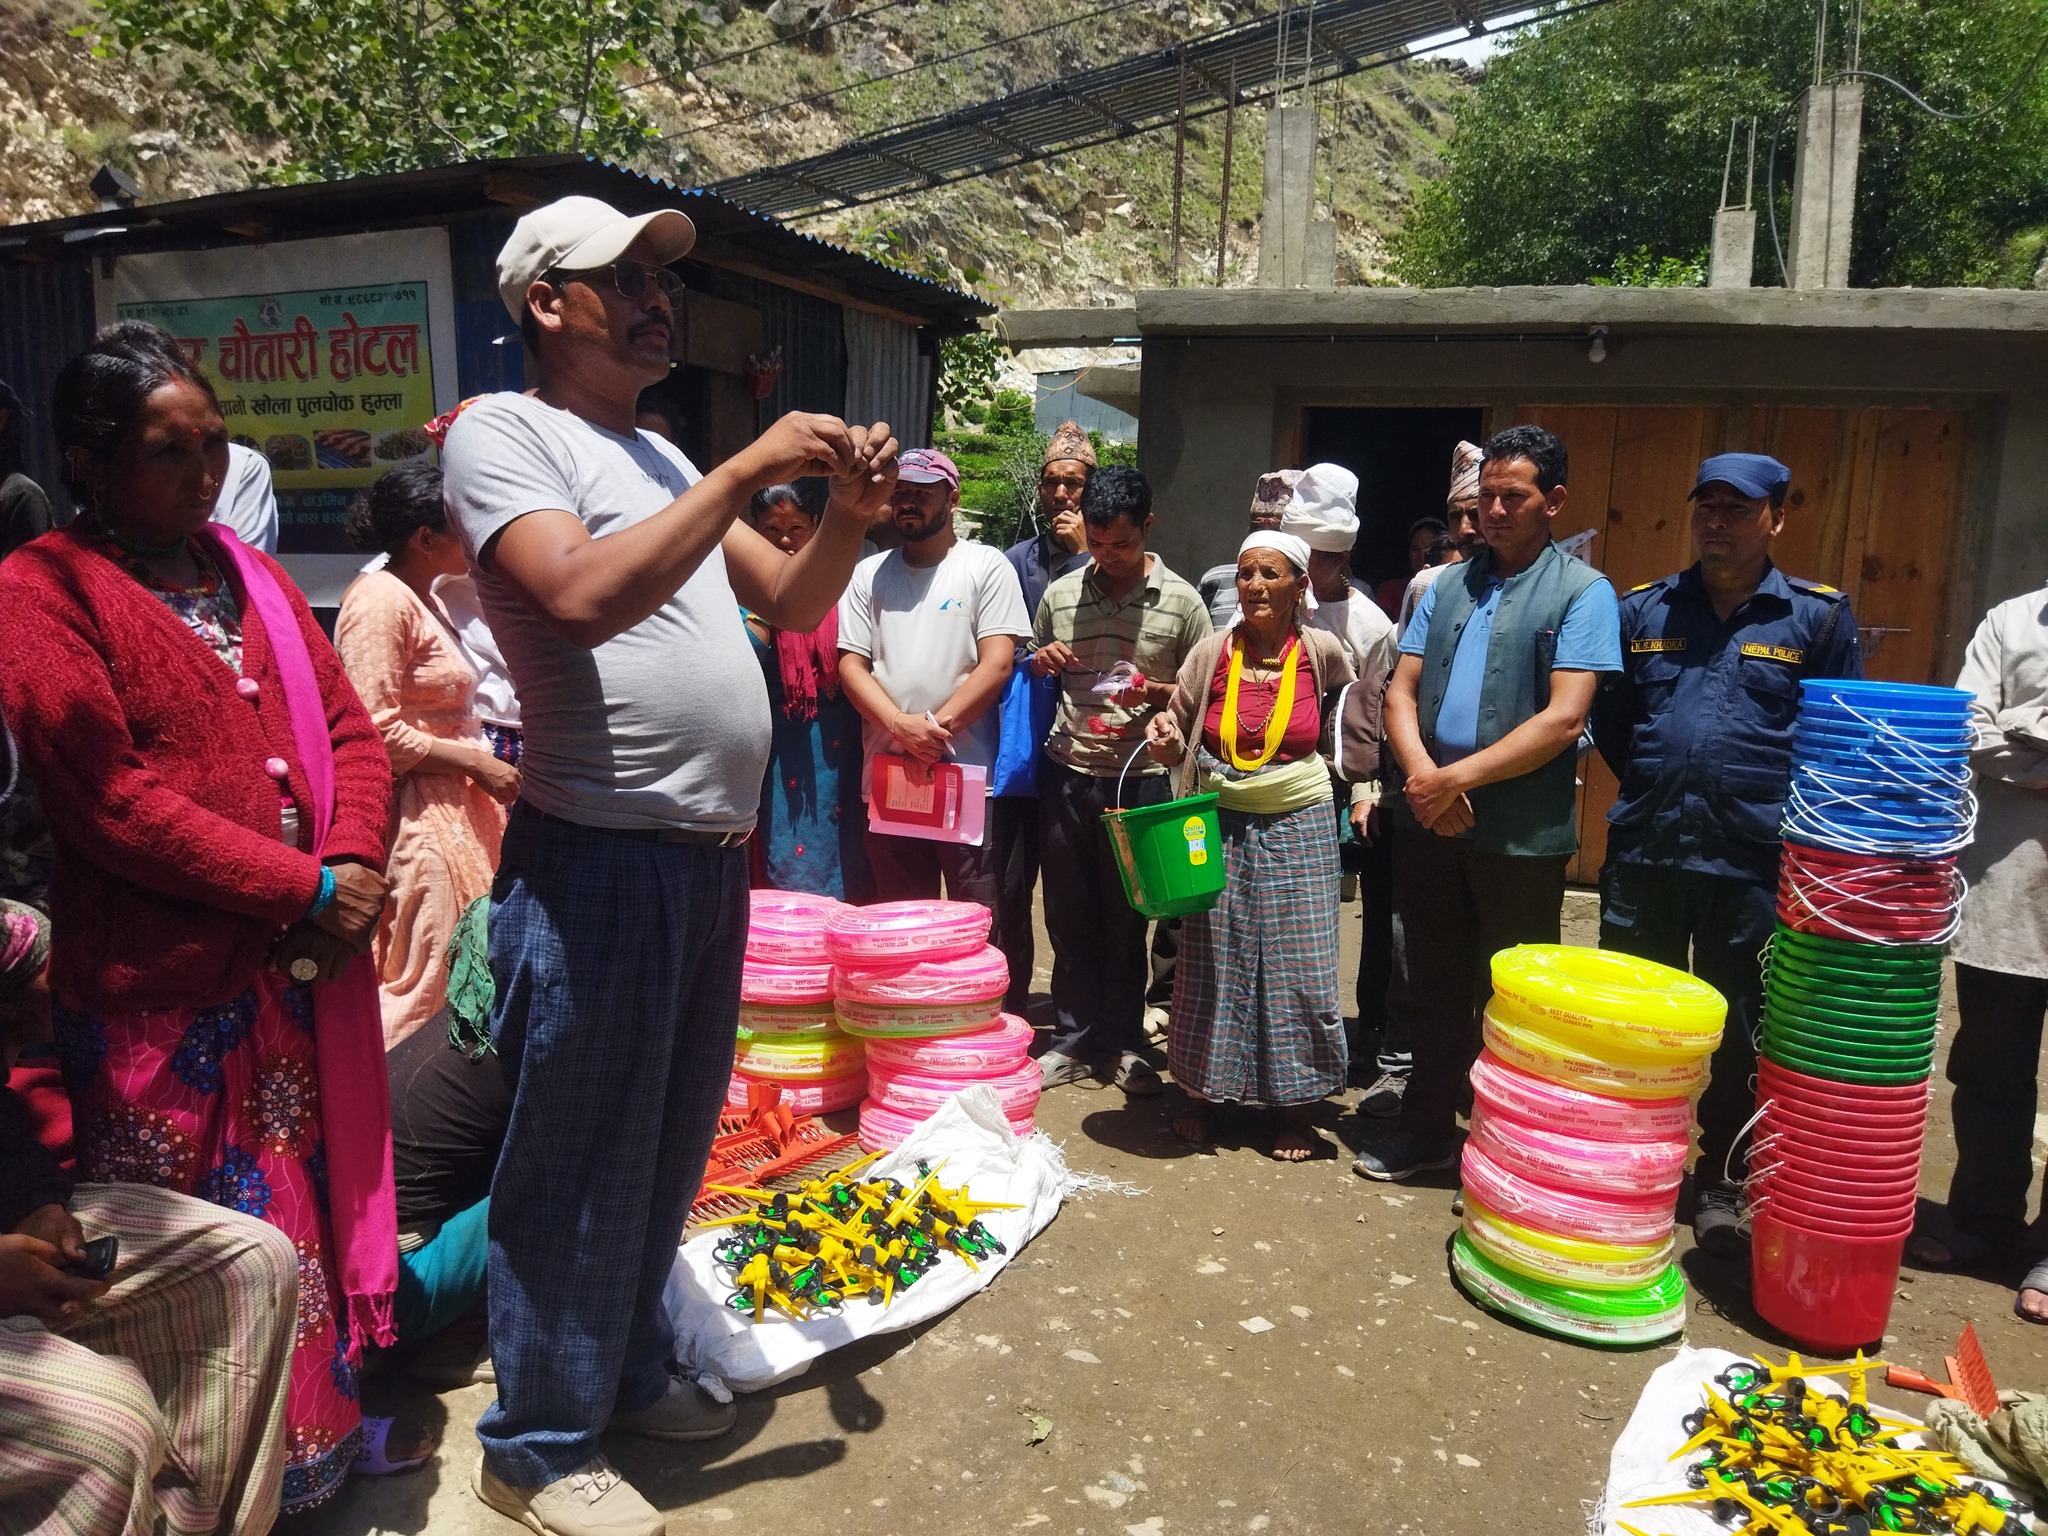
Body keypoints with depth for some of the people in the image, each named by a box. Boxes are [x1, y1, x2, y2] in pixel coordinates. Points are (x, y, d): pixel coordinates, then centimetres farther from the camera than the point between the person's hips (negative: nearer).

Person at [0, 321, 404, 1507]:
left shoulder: (251, 576, 15)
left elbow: (348, 729, 10)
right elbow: (111, 800, -16)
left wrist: (353, 868, -7)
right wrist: (303, 887, -15)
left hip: (306, 973, 6)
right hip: (162, 997, -6)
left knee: (315, 1209, 15)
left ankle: (328, 1428, 32)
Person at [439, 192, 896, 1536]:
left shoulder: (660, 458, 18)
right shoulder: (501, 432, -6)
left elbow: (792, 603, 15)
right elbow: (587, 595, -24)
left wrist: (849, 510, -2)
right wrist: (746, 471, -20)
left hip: (710, 857, 8)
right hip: (600, 860, -8)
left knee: (671, 1147, 19)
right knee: (583, 1165, 4)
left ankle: (629, 1371, 38)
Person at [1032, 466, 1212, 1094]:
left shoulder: (1181, 601, -1)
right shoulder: (1059, 595, 6)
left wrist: (1155, 693, -14)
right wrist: (1039, 665, -5)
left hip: (1139, 777, -2)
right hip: (1066, 773, 2)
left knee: (1125, 919, 8)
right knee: (1068, 914, 8)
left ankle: (1123, 1043, 22)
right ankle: (1074, 1039, 21)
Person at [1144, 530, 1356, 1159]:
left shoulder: (1323, 650, -5)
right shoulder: (1212, 652, -2)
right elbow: (1177, 745, 9)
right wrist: (1164, 738, -14)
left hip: (1298, 826, -1)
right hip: (1220, 823, 1)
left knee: (1296, 966, 3)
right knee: (1211, 961, 8)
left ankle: (1297, 1111, 20)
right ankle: (1199, 1093, 25)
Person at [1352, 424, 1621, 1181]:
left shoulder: (1582, 592, -5)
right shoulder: (1449, 584, 11)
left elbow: (1563, 720, -15)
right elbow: (1402, 689, 6)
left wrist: (1458, 777, -17)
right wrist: (1421, 774, -13)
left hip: (1520, 832, -5)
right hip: (1429, 822, 5)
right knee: (1437, 986, 17)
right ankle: (1426, 1126, 32)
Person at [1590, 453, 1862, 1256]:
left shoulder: (1819, 616, 1)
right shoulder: (1644, 608, 7)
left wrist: (1789, 821, 1)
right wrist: (1654, 788, 9)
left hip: (1752, 866, -2)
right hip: (1641, 855, 2)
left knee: (1738, 1037, 10)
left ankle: (1722, 1183, 25)